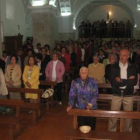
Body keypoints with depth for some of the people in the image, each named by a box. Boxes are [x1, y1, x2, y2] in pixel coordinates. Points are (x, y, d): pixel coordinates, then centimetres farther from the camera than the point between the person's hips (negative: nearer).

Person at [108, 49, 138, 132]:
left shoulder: (133, 67, 1)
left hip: (128, 95, 1)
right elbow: (113, 82, -11)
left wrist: (121, 81, -13)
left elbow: (134, 82, -9)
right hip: (117, 94, -1)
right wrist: (128, 80, -14)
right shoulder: (114, 67, -2)